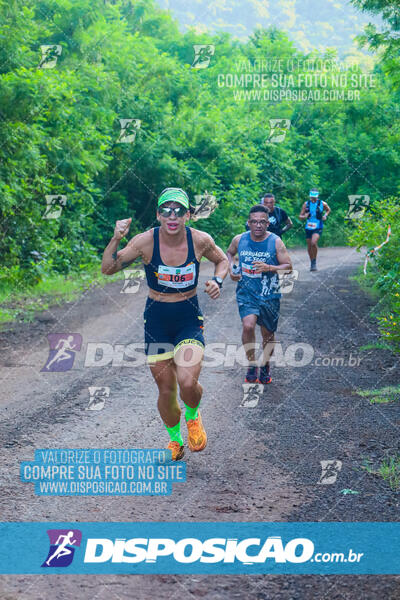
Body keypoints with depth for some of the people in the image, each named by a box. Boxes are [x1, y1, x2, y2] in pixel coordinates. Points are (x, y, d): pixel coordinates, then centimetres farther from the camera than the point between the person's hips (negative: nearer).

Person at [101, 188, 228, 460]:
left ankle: (192, 415, 17)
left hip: (190, 318, -1)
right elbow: (108, 269, -10)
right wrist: (116, 239, -26)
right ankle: (175, 439, 35)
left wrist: (217, 281, -10)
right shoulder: (145, 241, -14)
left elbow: (222, 260, 10)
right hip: (157, 318, 1)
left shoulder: (201, 240, -12)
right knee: (166, 390, 5)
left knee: (187, 382, -20)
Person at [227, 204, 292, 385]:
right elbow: (229, 253, 20)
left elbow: (288, 267, -6)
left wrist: (269, 268, -22)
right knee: (248, 326, -22)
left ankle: (265, 367, 34)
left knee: (268, 334, 10)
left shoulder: (275, 242, -7)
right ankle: (251, 365, -4)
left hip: (269, 295, 0)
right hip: (246, 292, 0)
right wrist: (231, 268, 2)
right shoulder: (239, 240, -2)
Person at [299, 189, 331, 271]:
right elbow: (300, 216, 3)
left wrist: (325, 215, -1)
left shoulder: (322, 204, -3)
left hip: (318, 228, -3)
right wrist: (304, 216, -19)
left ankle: (314, 261, -9)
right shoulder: (306, 204, 0)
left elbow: (328, 210, 18)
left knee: (313, 243, -25)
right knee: (309, 246, 9)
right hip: (308, 227, 3)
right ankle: (312, 263, 29)